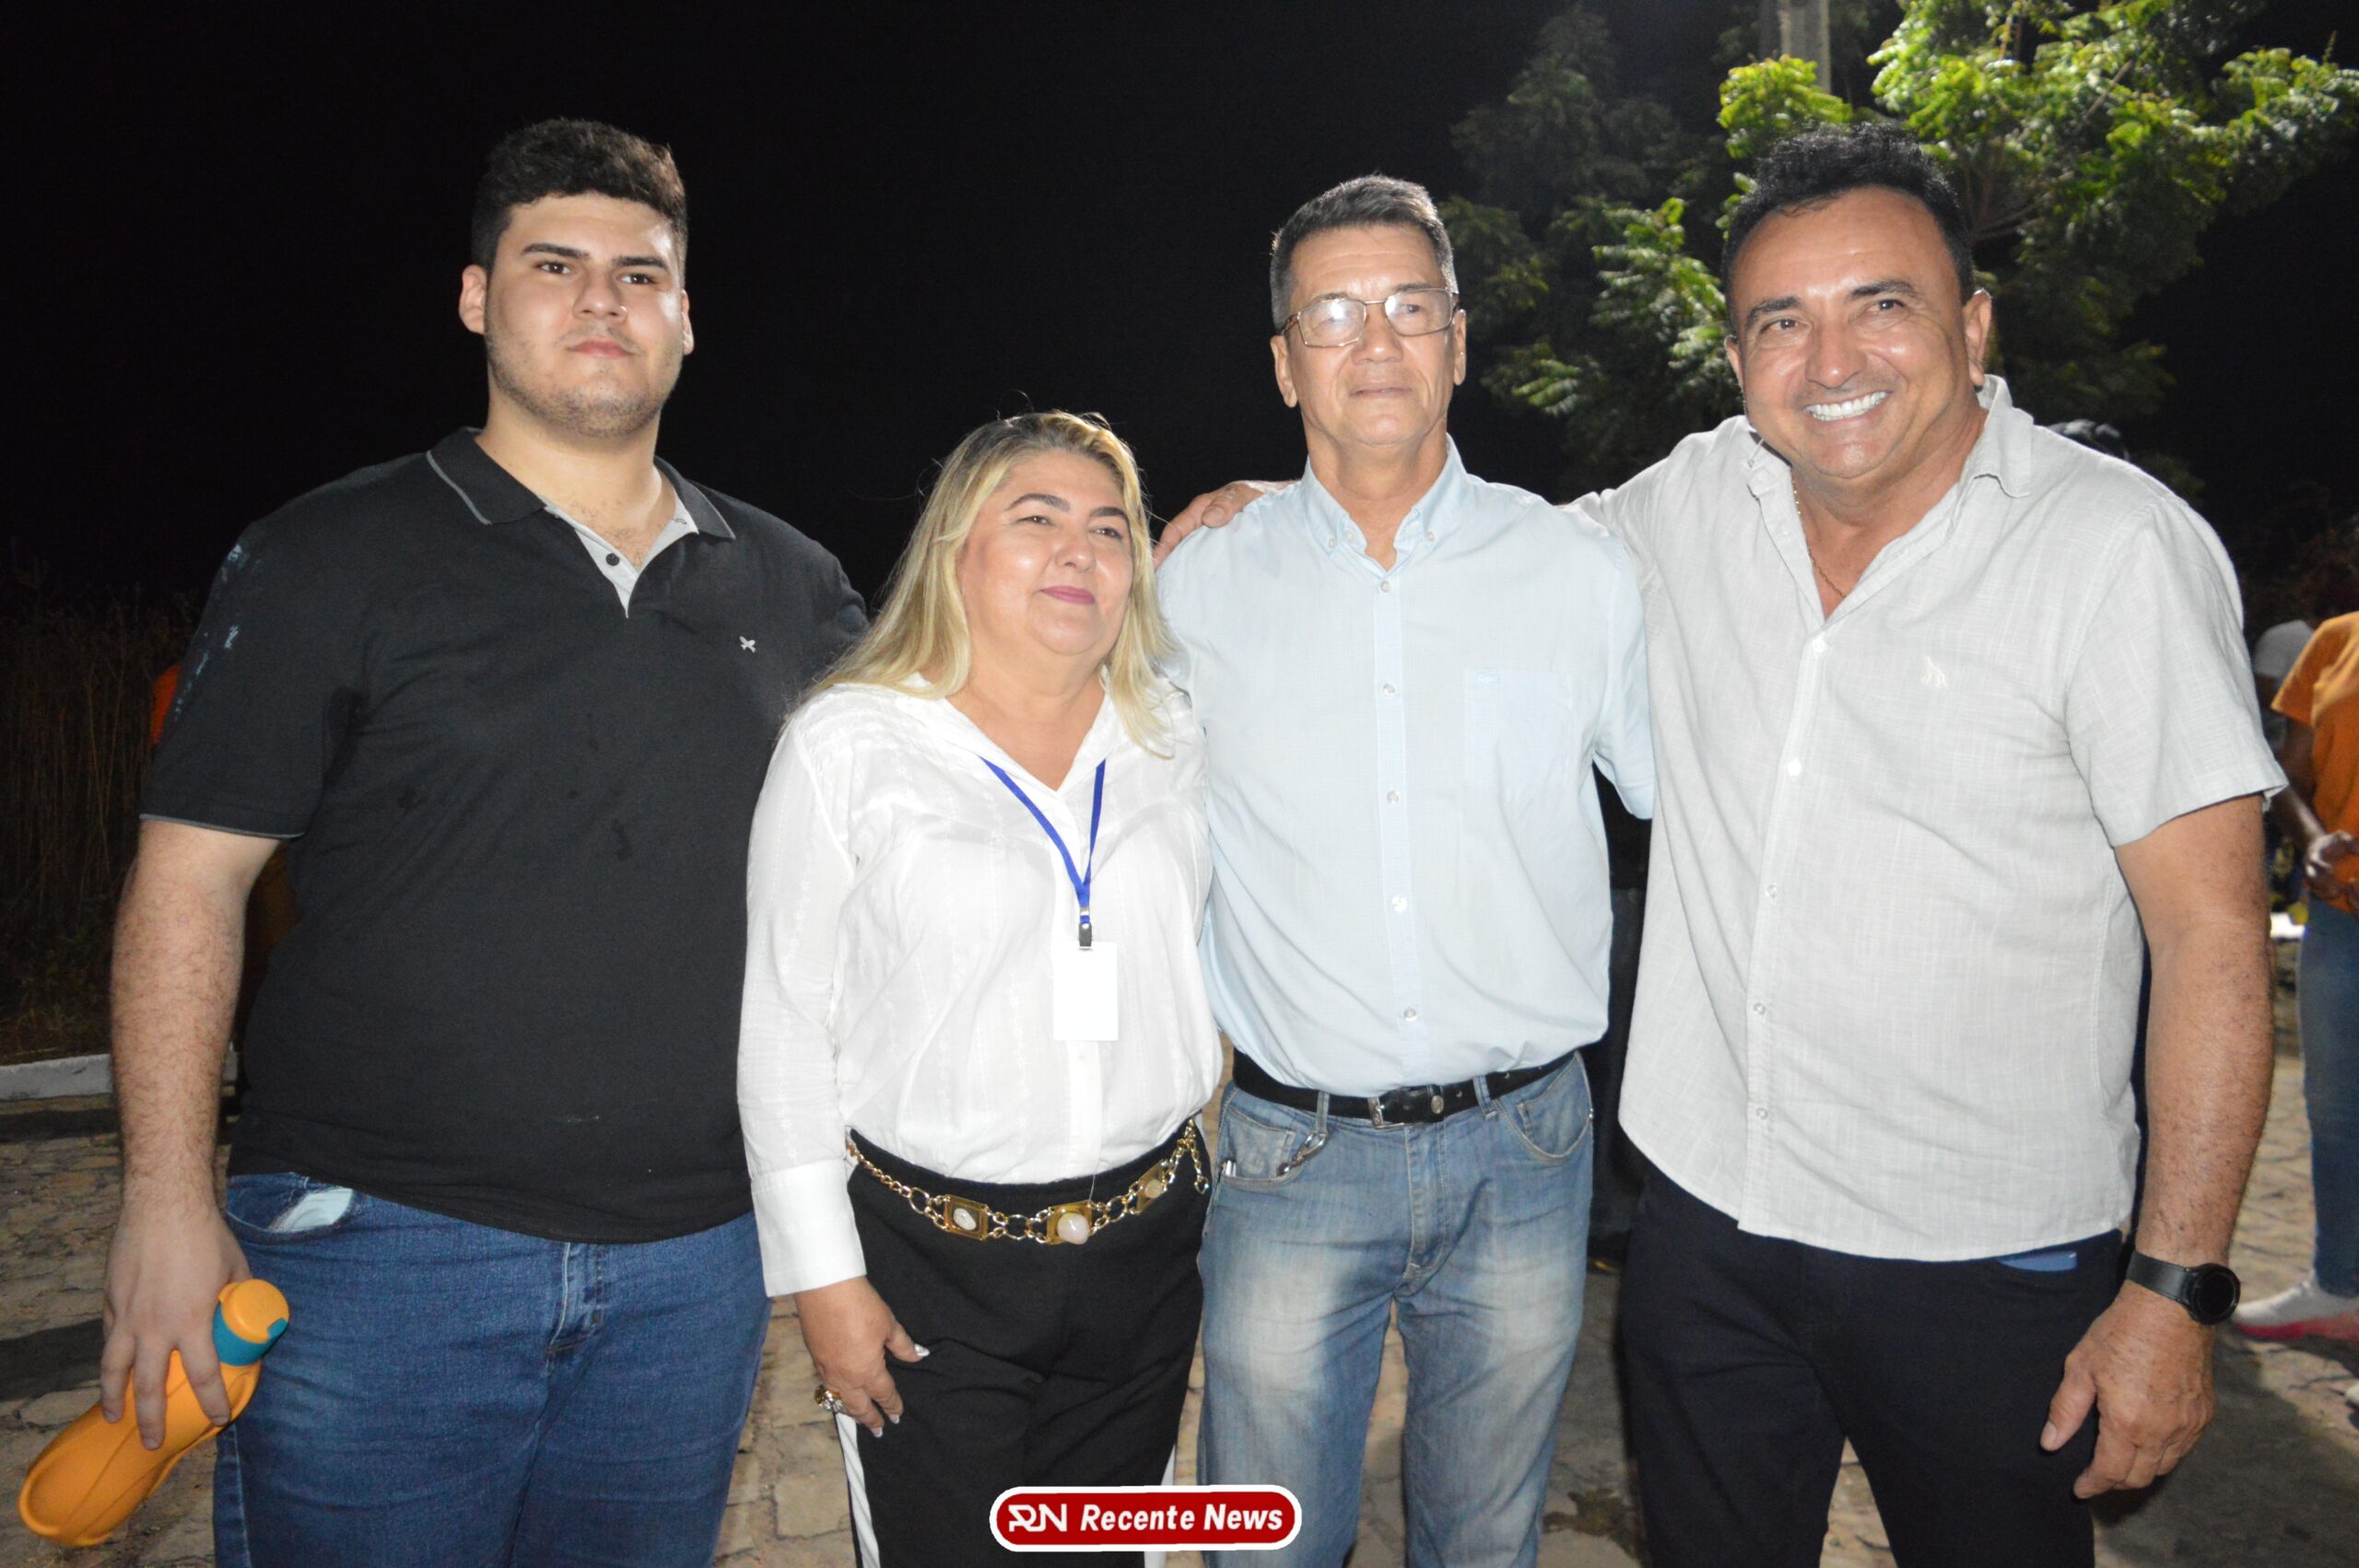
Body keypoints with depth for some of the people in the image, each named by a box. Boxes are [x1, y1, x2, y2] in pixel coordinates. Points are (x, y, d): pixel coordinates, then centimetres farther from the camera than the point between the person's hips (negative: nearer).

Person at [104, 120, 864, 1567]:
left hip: (699, 1257, 3)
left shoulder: (791, 584, 7)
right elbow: (190, 884, -4)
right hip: (379, 1240, -3)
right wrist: (168, 1206, -8)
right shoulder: (334, 560, -2)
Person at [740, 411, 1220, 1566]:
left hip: (1148, 1255, 4)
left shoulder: (1174, 740, 4)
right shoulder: (850, 745, -7)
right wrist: (823, 1275, -7)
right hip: (932, 1265, -3)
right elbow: (785, 1029, -6)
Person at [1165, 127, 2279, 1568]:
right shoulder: (1696, 503, 0)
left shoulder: (2122, 545, -11)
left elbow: (2213, 934, -11)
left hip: (1986, 1266, -3)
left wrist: (2176, 1288, -13)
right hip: (1708, 1226, 4)